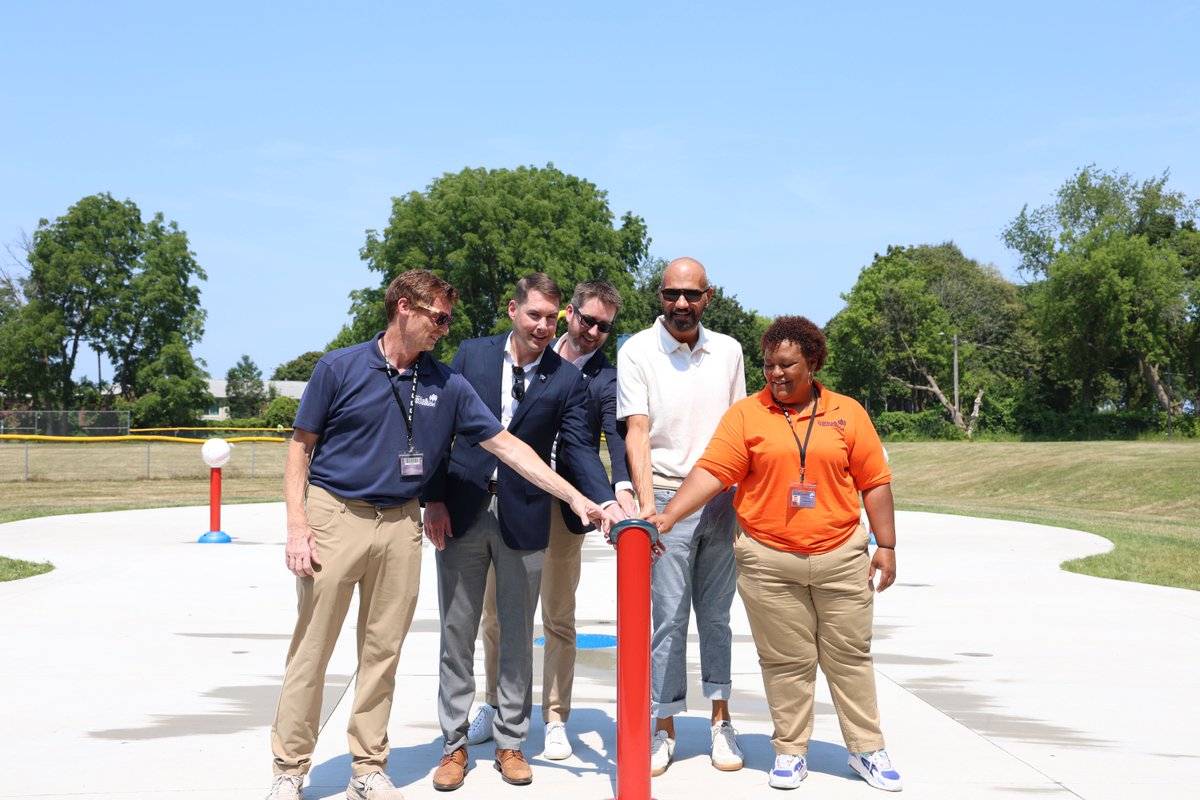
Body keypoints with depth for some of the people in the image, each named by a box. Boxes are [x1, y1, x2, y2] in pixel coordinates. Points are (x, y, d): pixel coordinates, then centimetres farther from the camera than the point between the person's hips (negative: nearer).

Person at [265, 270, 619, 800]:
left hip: (401, 524, 3)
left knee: (382, 653, 8)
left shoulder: (447, 386, 6)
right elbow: (300, 448, 0)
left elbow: (506, 445, 5)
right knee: (310, 650, -1)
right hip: (335, 516, -3)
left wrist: (575, 498, 0)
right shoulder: (340, 369, -2)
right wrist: (297, 527, -10)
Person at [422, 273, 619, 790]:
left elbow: (579, 450, -5)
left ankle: (510, 743, 21)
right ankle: (454, 745, 16)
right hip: (460, 512, 0)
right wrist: (433, 499, -4)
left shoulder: (567, 381, 0)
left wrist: (606, 501, -22)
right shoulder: (471, 355, 2)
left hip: (523, 517, 0)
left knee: (517, 635, 9)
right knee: (457, 632, 6)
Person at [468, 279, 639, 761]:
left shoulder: (607, 378, -2)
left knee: (559, 618, 6)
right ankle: (494, 706, 29)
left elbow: (617, 436, -15)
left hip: (562, 507, -2)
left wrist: (623, 488, -34)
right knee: (495, 612, 11)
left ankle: (555, 719, 18)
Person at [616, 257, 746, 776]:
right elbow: (636, 431, -10)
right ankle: (664, 729, 9)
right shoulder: (637, 351, -3)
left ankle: (720, 721, 19)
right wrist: (646, 501, -21)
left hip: (721, 498, 3)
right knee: (668, 617, -1)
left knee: (716, 615, 10)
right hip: (667, 496, -3)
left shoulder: (727, 351, 8)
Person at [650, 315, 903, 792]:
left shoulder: (847, 413, 5)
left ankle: (867, 749, 19)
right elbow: (711, 472, -7)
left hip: (841, 556, 1)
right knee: (786, 661, 5)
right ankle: (790, 751, 17)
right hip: (769, 560, -1)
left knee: (850, 654, 8)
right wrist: (669, 516, -19)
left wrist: (886, 546, 3)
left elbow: (875, 482, 7)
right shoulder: (746, 414, 0)